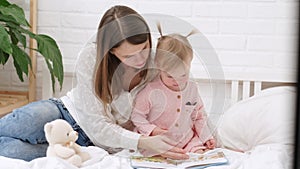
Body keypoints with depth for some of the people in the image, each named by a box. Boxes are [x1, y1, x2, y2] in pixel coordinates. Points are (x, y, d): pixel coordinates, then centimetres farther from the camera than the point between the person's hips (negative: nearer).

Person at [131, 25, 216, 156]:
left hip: (188, 140, 3)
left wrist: (206, 136, 8)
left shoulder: (192, 89, 4)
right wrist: (151, 130, -15)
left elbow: (199, 116, 17)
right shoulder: (152, 91, -11)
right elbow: (137, 115, -2)